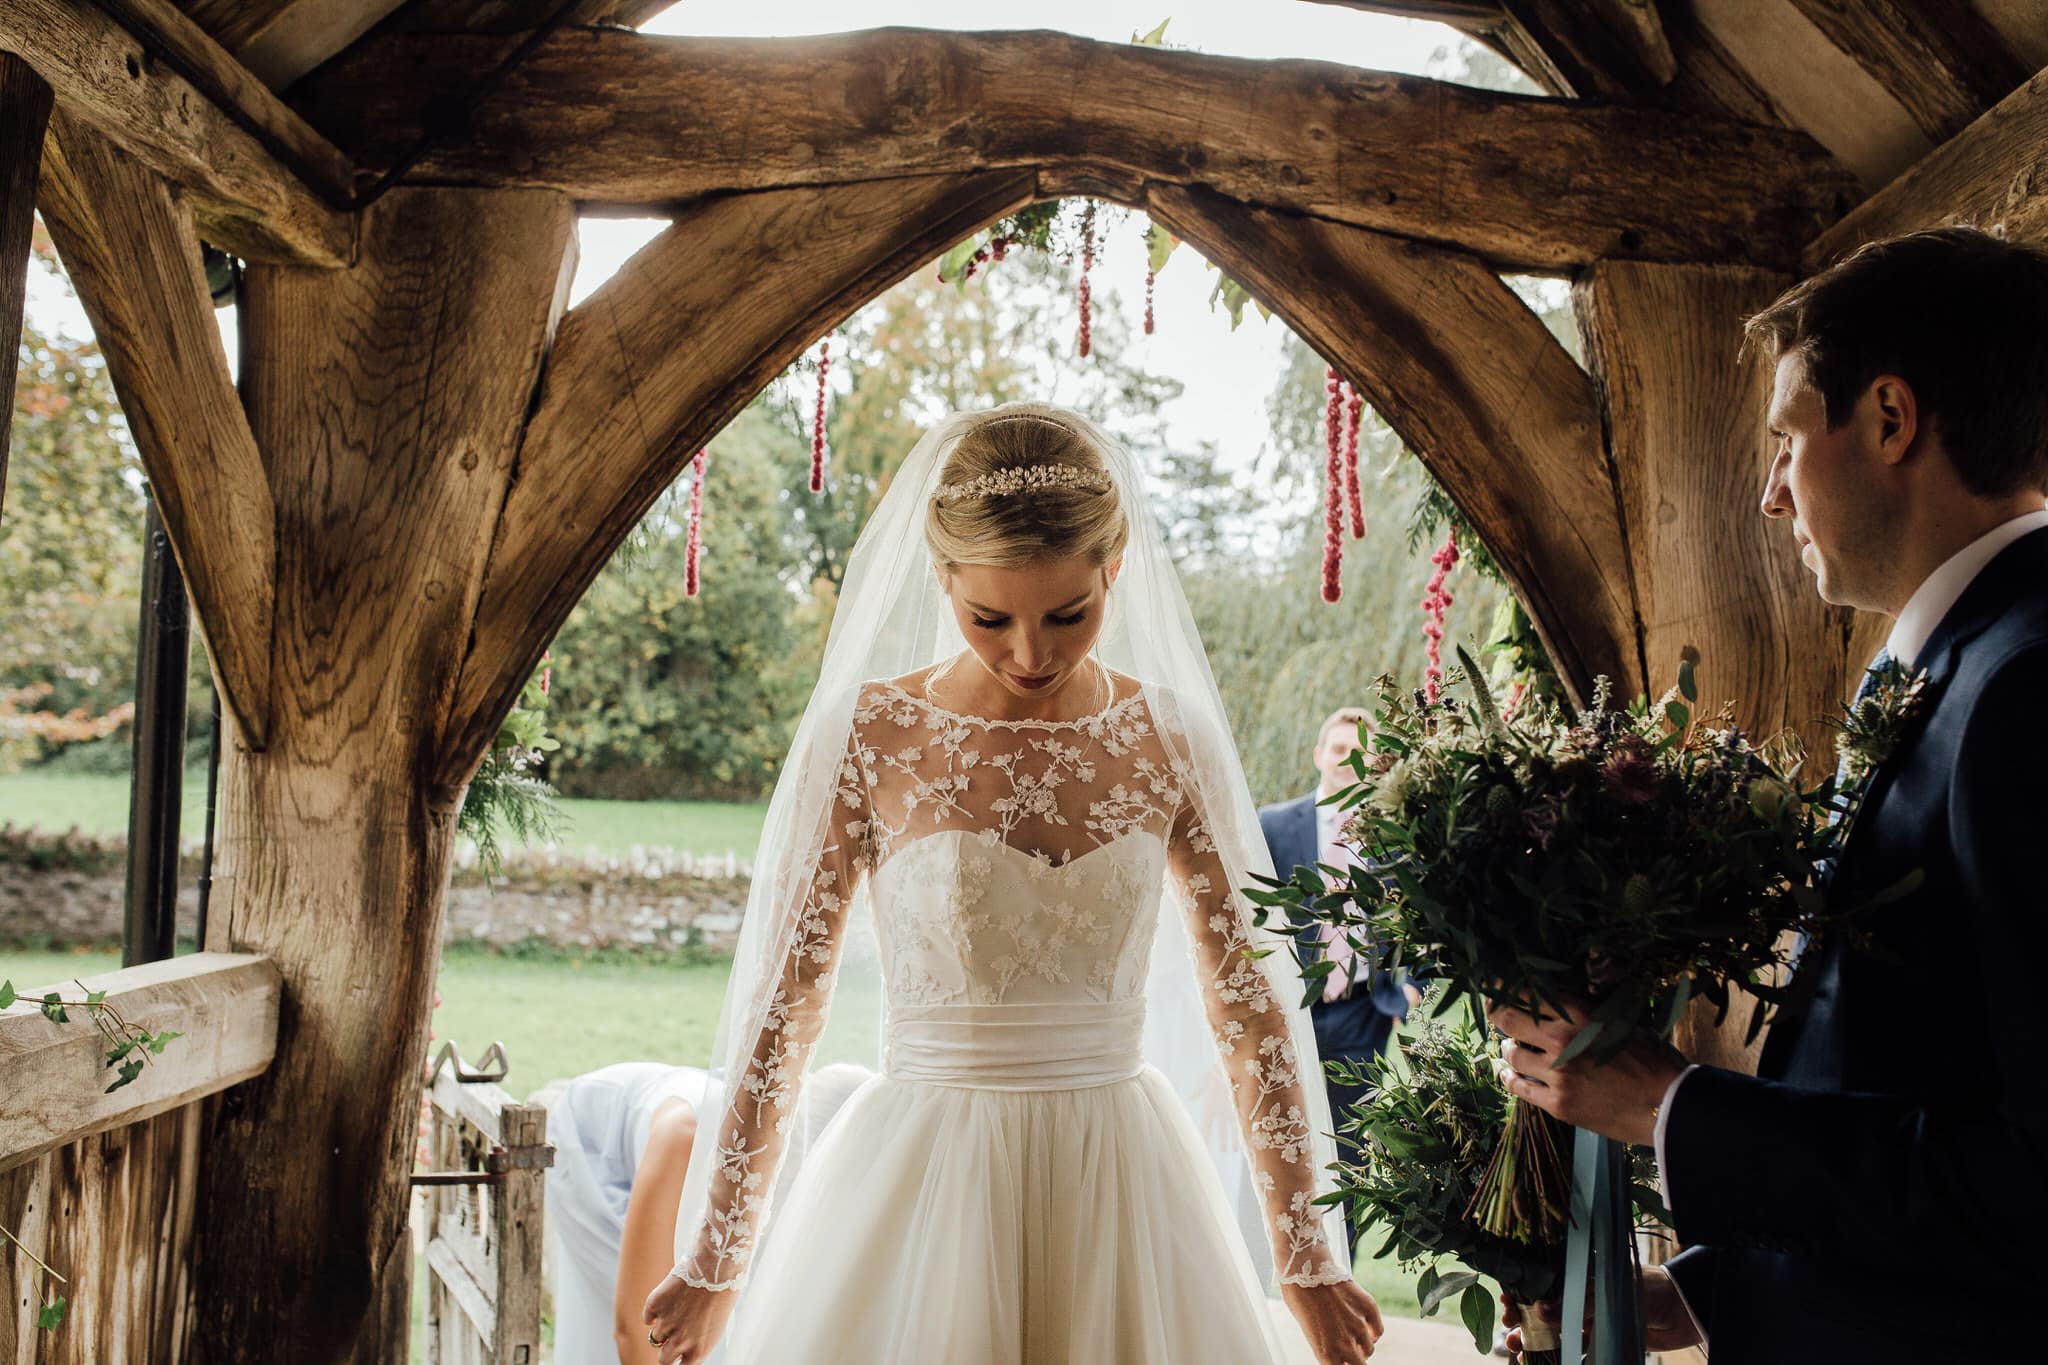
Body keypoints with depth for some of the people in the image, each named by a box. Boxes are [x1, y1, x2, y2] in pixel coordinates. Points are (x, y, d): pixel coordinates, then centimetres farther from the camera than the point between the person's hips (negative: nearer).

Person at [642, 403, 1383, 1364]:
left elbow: (1250, 1005, 3)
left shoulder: (1170, 743, -2)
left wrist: (1307, 1262, 7)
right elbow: (784, 1007, -3)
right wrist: (714, 1264, 1)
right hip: (921, 1178, -2)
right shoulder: (865, 737, -9)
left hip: (1120, 1186, 2)